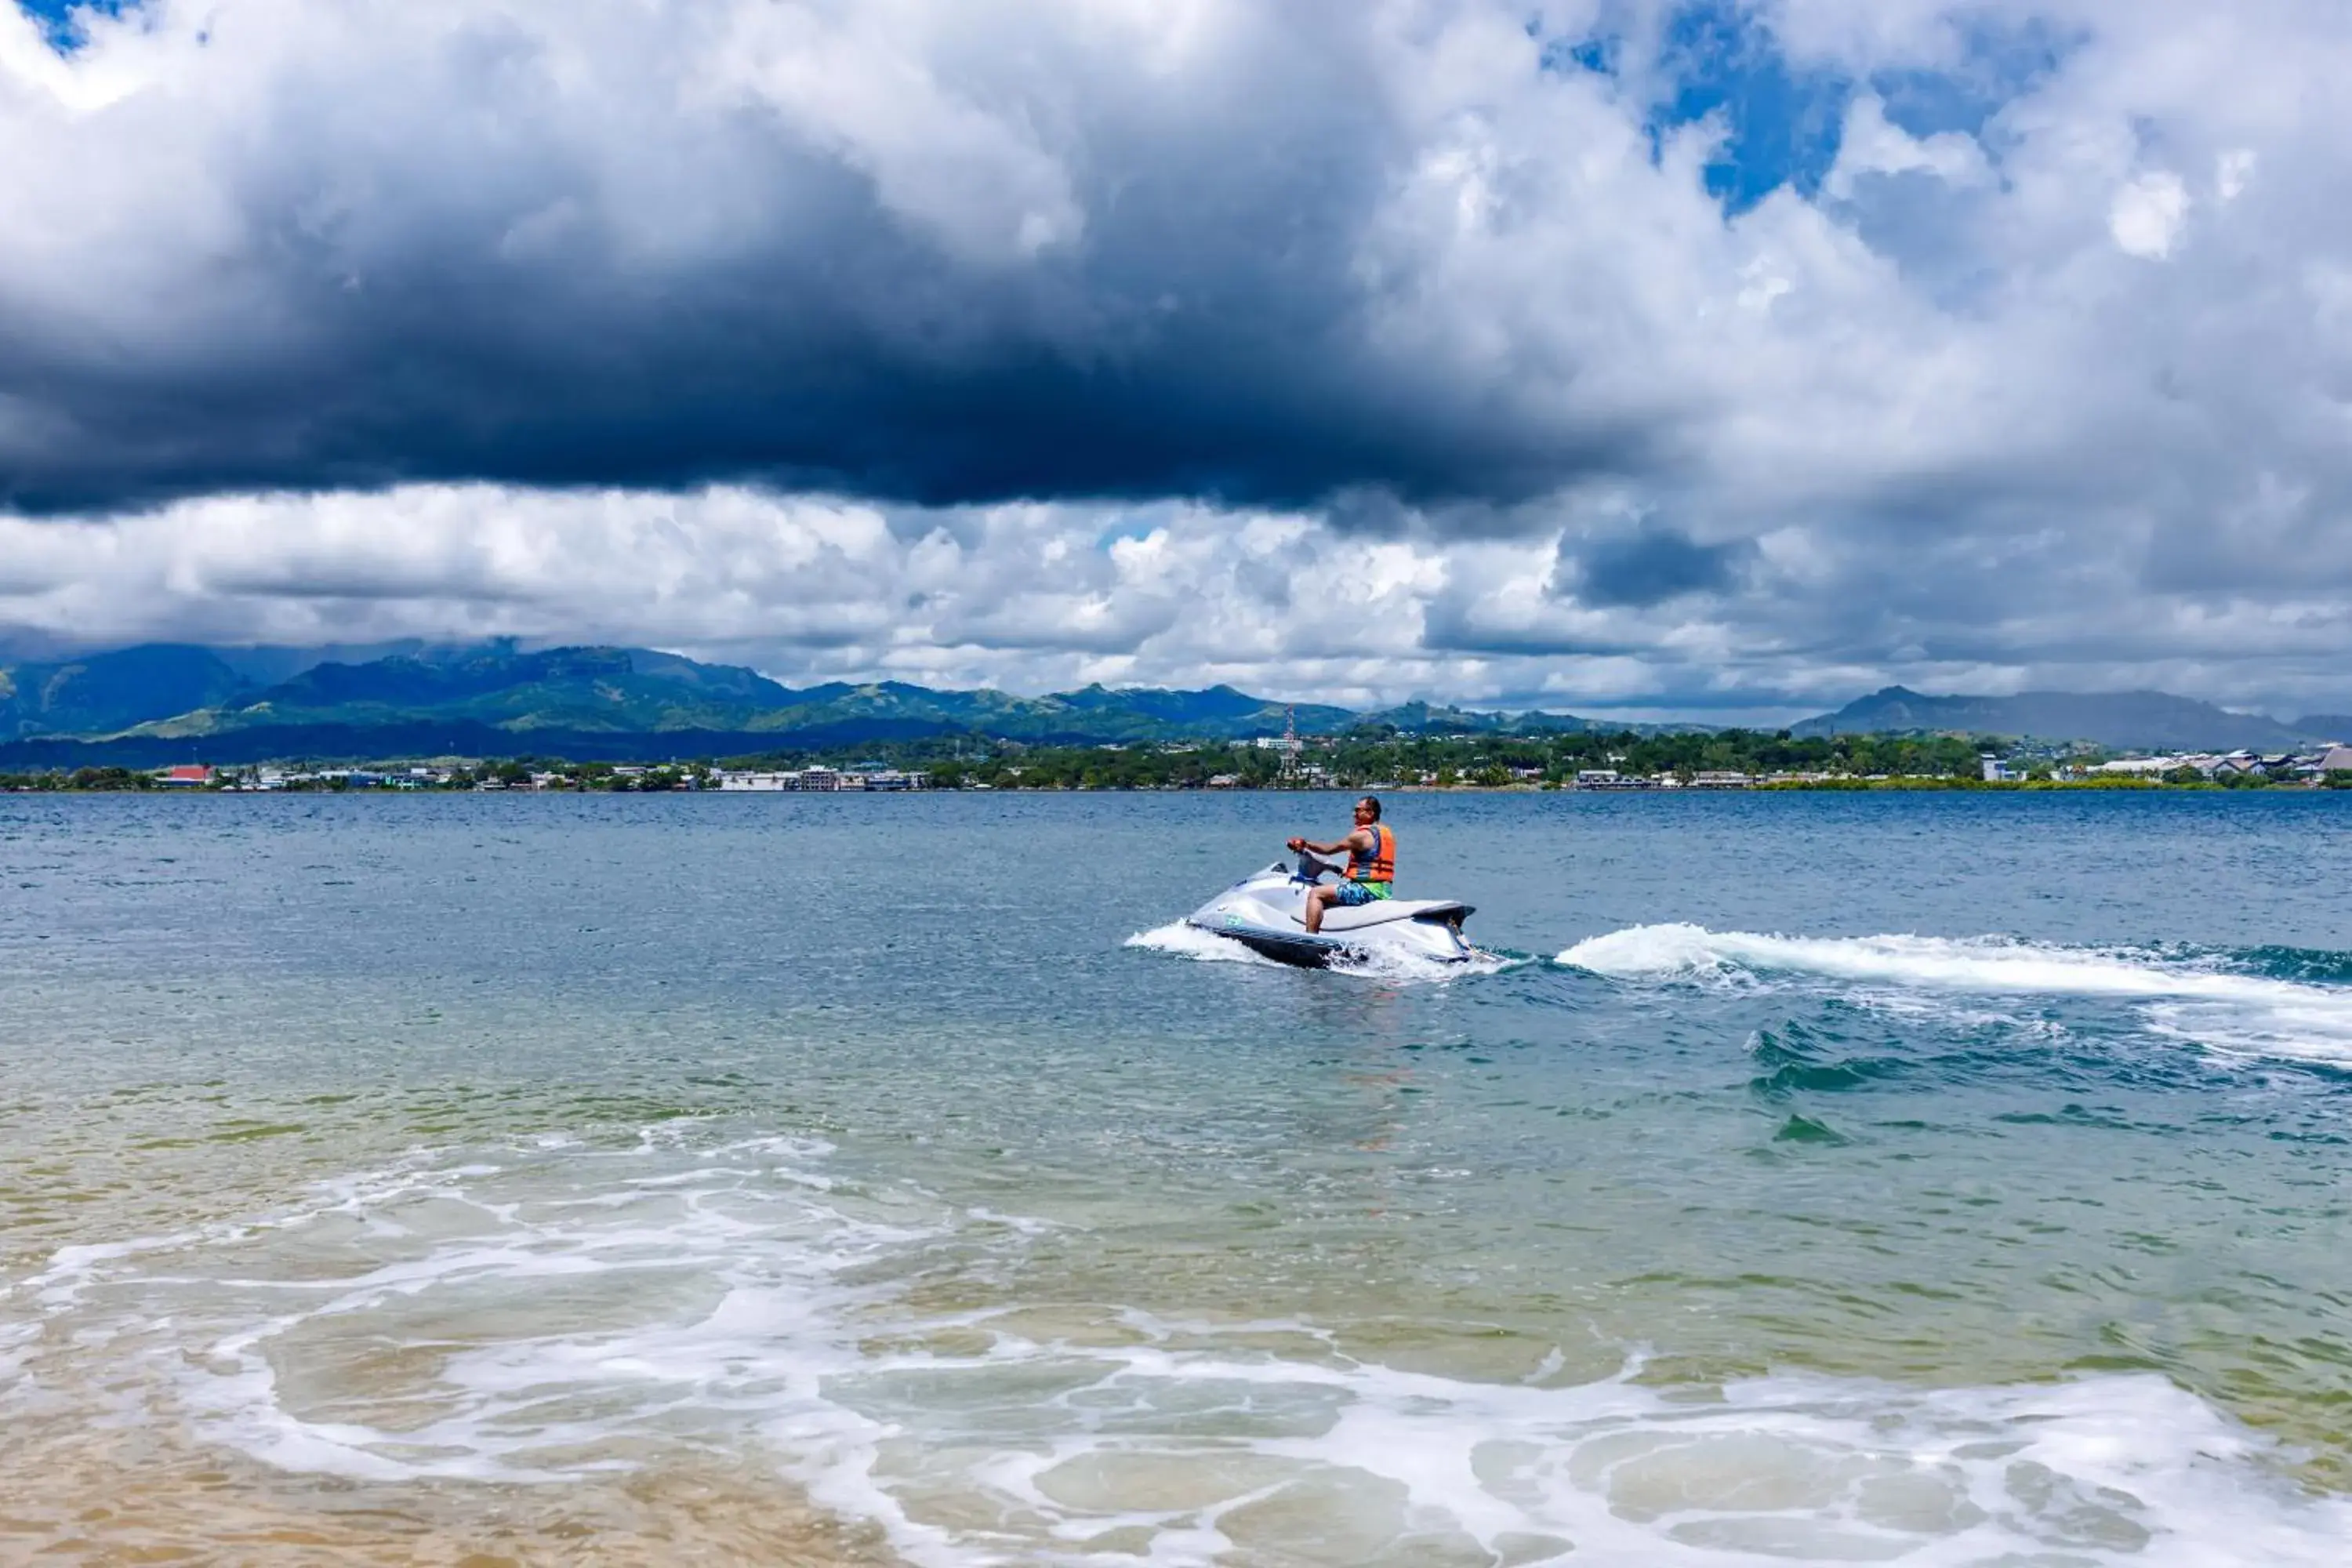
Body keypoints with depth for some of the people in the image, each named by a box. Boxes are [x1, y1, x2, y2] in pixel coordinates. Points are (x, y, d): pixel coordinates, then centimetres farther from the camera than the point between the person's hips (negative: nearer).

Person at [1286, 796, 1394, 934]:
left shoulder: (1362, 835, -11)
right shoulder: (1387, 833, 17)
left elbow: (1330, 849, -8)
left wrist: (1305, 845, 5)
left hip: (1367, 890, -10)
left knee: (1316, 893, -9)